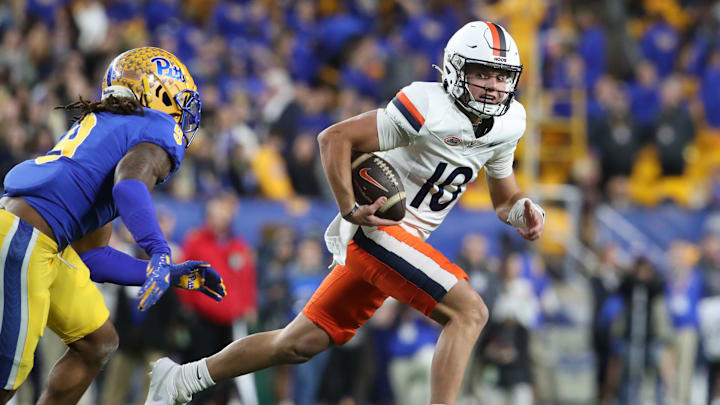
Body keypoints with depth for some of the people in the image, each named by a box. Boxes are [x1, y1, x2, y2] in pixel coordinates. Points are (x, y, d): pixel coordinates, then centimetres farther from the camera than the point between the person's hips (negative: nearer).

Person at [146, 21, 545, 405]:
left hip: (404, 241, 8)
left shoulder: (508, 122, 6)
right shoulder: (429, 108, -19)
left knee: (300, 343, 12)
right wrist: (350, 209, -20)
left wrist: (524, 212, -4)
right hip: (376, 228, -8)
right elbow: (335, 138, -17)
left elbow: (504, 198, 18)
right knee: (468, 312, -19)